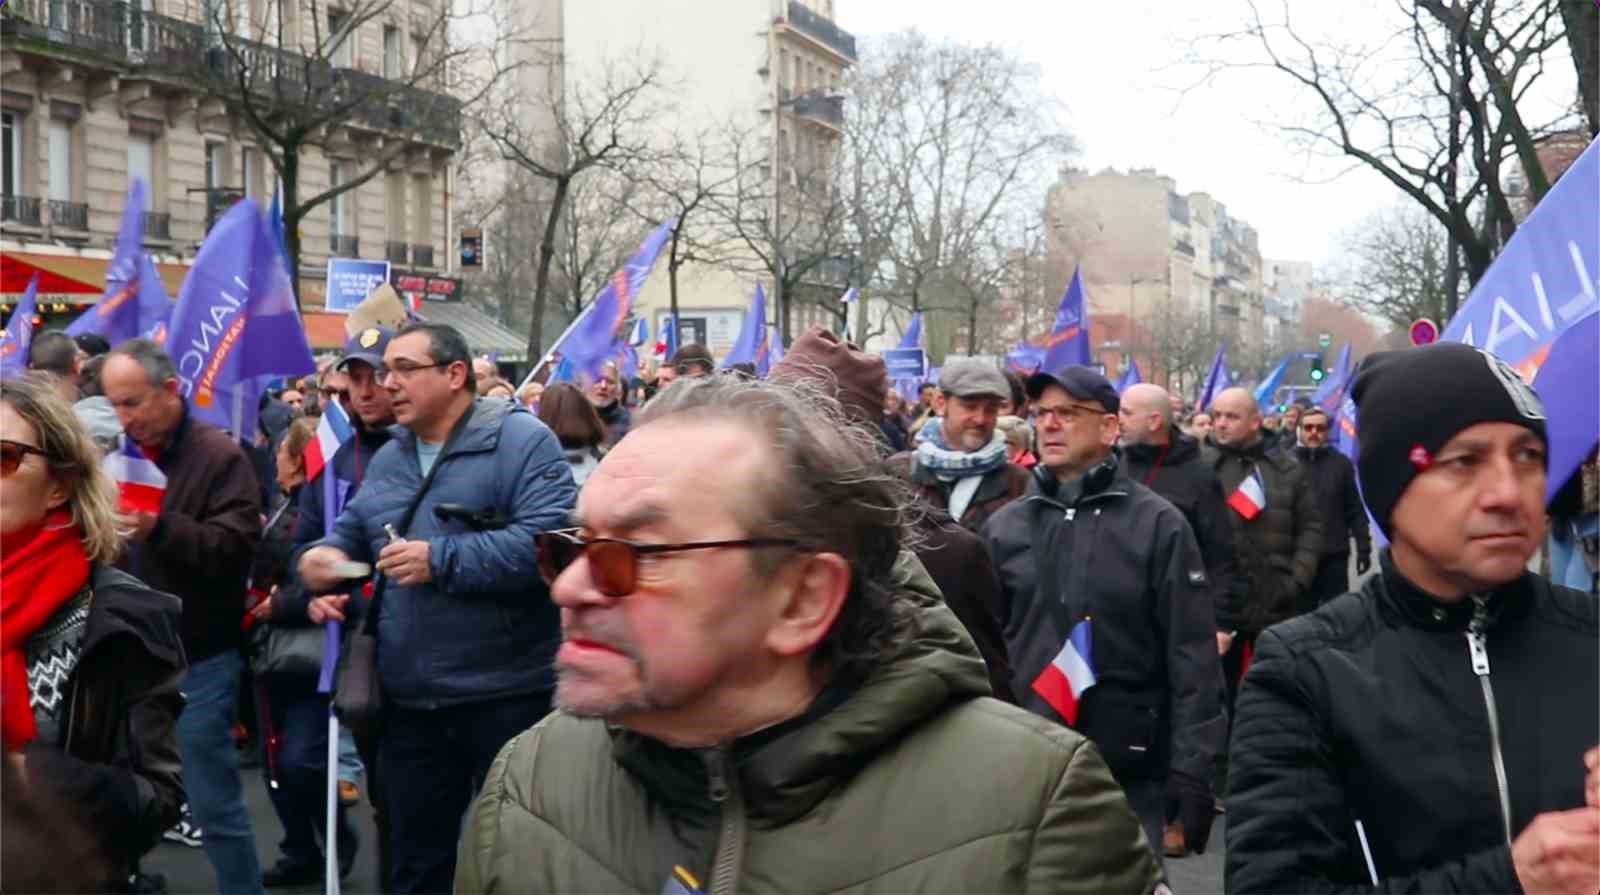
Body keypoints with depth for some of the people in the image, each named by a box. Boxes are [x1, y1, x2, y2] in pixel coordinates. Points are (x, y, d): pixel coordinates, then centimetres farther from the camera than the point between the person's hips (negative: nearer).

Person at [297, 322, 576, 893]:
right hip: (411, 703, 7)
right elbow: (350, 536, 25)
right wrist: (321, 559, 1)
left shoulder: (521, 439, -10)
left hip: (508, 697, -7)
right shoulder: (387, 460, 14)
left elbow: (550, 540, -22)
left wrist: (442, 560, -21)